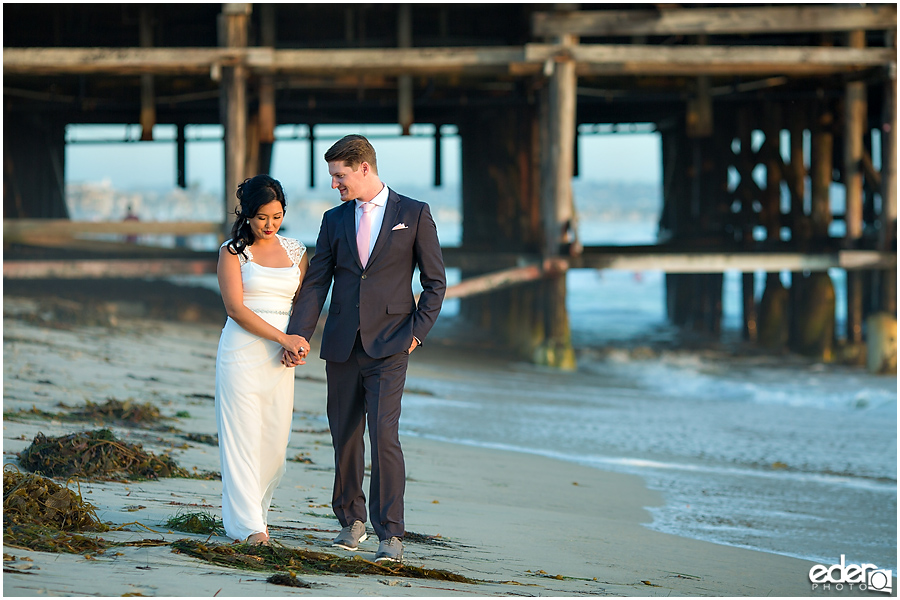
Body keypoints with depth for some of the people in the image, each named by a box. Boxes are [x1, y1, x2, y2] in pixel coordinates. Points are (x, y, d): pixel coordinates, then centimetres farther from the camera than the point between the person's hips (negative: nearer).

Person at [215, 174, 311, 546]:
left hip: (280, 359, 4)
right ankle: (247, 525, -1)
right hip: (242, 352, -4)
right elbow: (235, 307, -9)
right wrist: (283, 338, -16)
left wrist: (299, 341, -5)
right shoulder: (233, 251, -2)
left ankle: (250, 507, 19)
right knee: (243, 436, -4)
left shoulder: (296, 251, 11)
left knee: (275, 440, 1)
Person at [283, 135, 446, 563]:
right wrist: (298, 335, -4)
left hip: (388, 346, -4)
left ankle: (390, 534, -12)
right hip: (342, 345, 4)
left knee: (383, 434, -14)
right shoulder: (335, 219, 11)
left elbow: (435, 281, 4)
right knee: (345, 436, 9)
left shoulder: (414, 215, 1)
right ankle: (351, 520, 25)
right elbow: (316, 283, 7)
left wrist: (417, 331, -6)